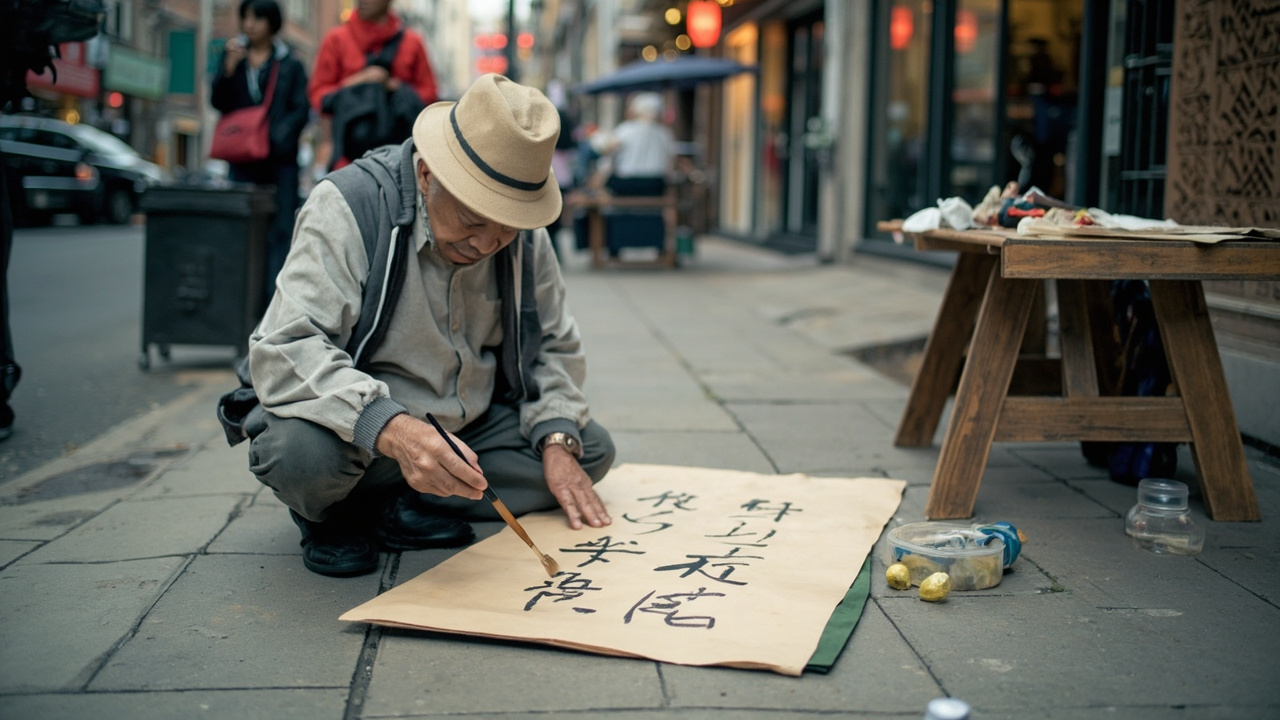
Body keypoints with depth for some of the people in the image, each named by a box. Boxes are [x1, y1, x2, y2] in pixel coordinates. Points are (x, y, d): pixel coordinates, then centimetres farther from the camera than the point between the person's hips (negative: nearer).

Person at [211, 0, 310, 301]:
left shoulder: (290, 65, 6)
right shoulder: (233, 55, 15)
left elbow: (301, 111, 0)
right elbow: (219, 102, 7)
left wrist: (276, 136, -14)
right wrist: (229, 68, -7)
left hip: (280, 158, -2)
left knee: (280, 231, -6)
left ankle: (275, 296, -7)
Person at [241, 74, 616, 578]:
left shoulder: (522, 232, -5)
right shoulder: (348, 206, -23)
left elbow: (554, 344, 8)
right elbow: (285, 353, -33)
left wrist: (557, 442, -9)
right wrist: (391, 430, -49)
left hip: (465, 428, 6)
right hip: (356, 431, -6)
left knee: (591, 449, -5)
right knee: (303, 450, -38)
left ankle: (401, 508, -8)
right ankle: (328, 516, -1)